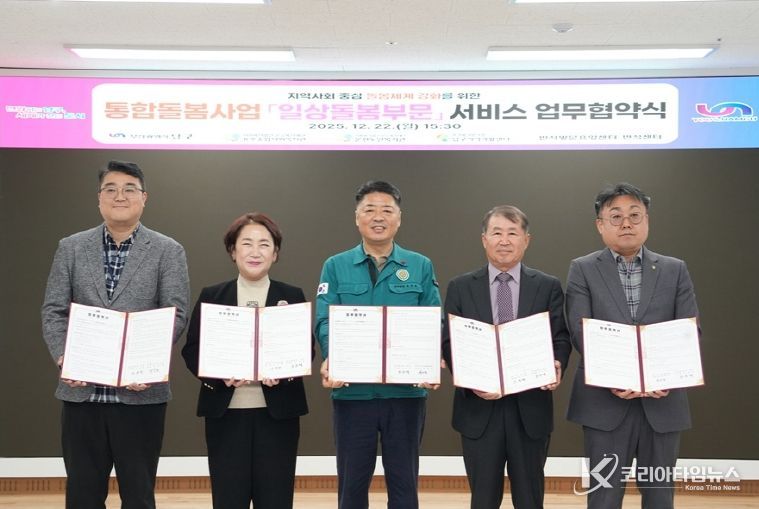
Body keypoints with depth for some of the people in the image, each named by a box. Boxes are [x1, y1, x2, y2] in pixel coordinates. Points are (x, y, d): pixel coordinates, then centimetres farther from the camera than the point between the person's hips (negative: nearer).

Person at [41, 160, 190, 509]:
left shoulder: (168, 251, 2)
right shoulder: (71, 248, 9)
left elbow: (176, 314, -6)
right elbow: (53, 311, 5)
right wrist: (64, 358, -13)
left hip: (140, 393, -2)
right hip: (81, 391, 2)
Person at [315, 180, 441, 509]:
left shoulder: (420, 267, 6)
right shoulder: (336, 267, 4)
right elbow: (326, 320, -5)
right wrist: (330, 359, -25)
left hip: (406, 390, 0)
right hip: (352, 390, 0)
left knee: (403, 481, 10)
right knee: (352, 481, 11)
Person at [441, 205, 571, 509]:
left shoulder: (548, 287, 5)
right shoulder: (460, 288, 4)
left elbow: (561, 338, 2)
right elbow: (449, 343, 1)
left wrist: (557, 365, -20)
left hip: (531, 408, 0)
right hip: (479, 408, 0)